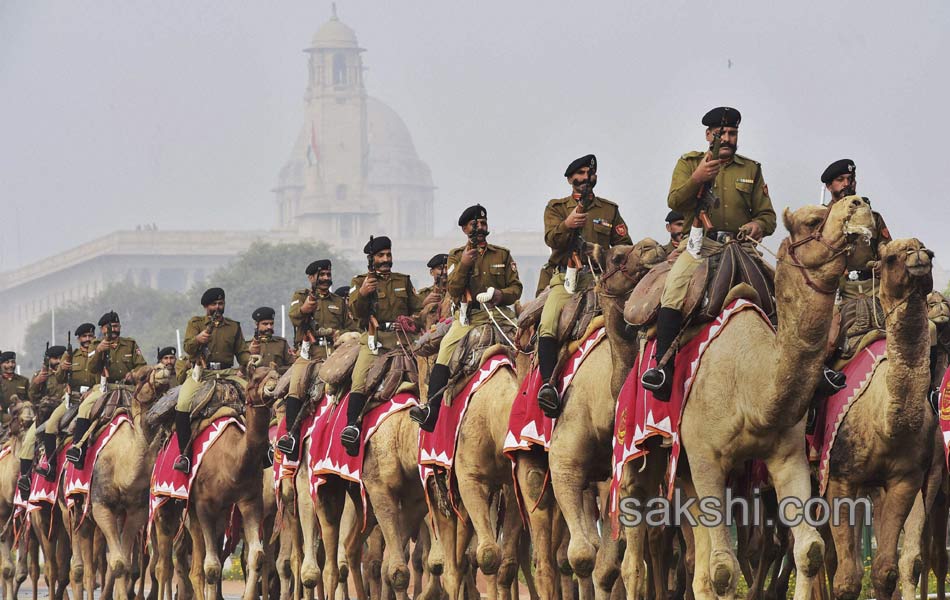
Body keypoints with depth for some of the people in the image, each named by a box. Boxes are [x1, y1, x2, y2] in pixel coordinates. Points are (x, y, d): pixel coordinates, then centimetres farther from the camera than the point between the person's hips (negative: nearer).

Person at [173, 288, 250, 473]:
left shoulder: (234, 326, 20)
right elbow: (187, 347, -4)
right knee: (183, 404, -27)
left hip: (227, 372, 2)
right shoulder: (196, 323, 12)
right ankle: (184, 454, -20)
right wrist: (198, 339, -26)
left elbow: (241, 352, 17)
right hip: (201, 372, -2)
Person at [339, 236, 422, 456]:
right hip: (373, 339, -3)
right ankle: (352, 427, -32)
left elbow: (418, 310, 26)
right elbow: (355, 311, -3)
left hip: (400, 338, 3)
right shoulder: (360, 282, 14)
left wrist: (410, 321, 6)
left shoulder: (404, 281, 23)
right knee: (360, 378, -24)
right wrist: (362, 294, -22)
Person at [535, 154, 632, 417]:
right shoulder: (556, 208, 16)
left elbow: (624, 246, 17)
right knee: (547, 324, -25)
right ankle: (548, 385, -32)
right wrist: (567, 225, -24)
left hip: (597, 277, 1)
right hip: (564, 277, -1)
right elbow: (551, 238, -3)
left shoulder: (609, 210, 20)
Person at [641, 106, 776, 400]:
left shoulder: (751, 169, 18)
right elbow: (674, 202, -1)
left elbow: (768, 215, 17)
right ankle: (663, 367, -31)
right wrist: (697, 179, -19)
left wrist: (758, 224, -7)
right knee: (674, 289, -28)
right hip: (701, 244, -2)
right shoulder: (689, 163, 14)